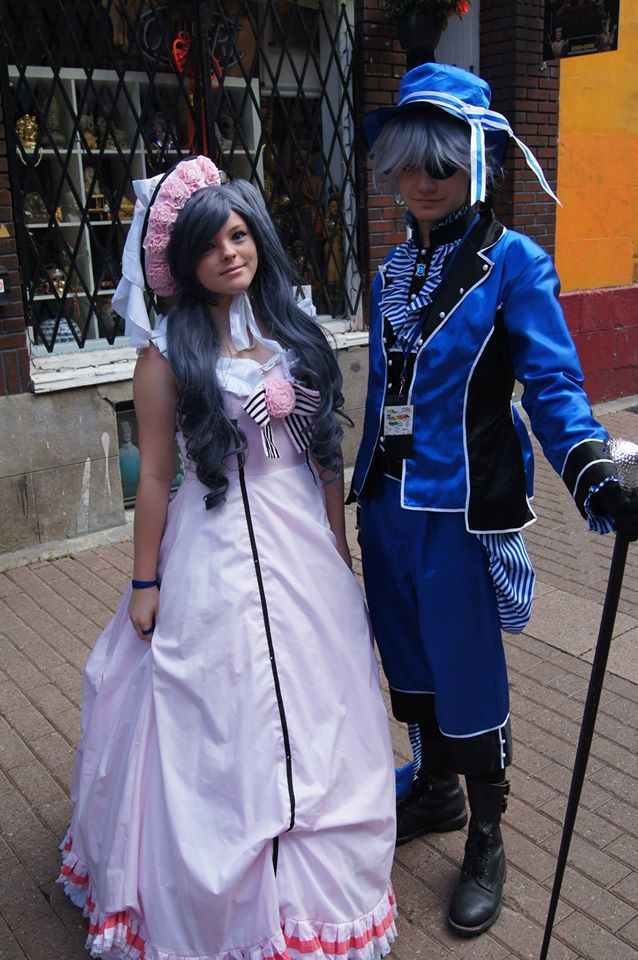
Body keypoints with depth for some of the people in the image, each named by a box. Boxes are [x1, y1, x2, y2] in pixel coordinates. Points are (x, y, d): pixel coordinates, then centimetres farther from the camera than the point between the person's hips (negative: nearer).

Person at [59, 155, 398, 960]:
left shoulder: (293, 333, 5)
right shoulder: (169, 352, -8)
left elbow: (324, 451, 9)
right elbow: (155, 473, -7)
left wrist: (337, 547, 11)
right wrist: (145, 582, -5)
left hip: (306, 545, 5)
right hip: (216, 553, -5)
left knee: (312, 709, 17)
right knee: (224, 718, 8)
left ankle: (310, 884, 41)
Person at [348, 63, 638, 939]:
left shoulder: (513, 263, -9)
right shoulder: (393, 269, 10)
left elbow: (554, 388, -15)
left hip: (461, 509, -6)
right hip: (389, 504, 6)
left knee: (468, 676, 5)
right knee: (410, 663, 18)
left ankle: (487, 840, 29)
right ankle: (436, 790, 43)